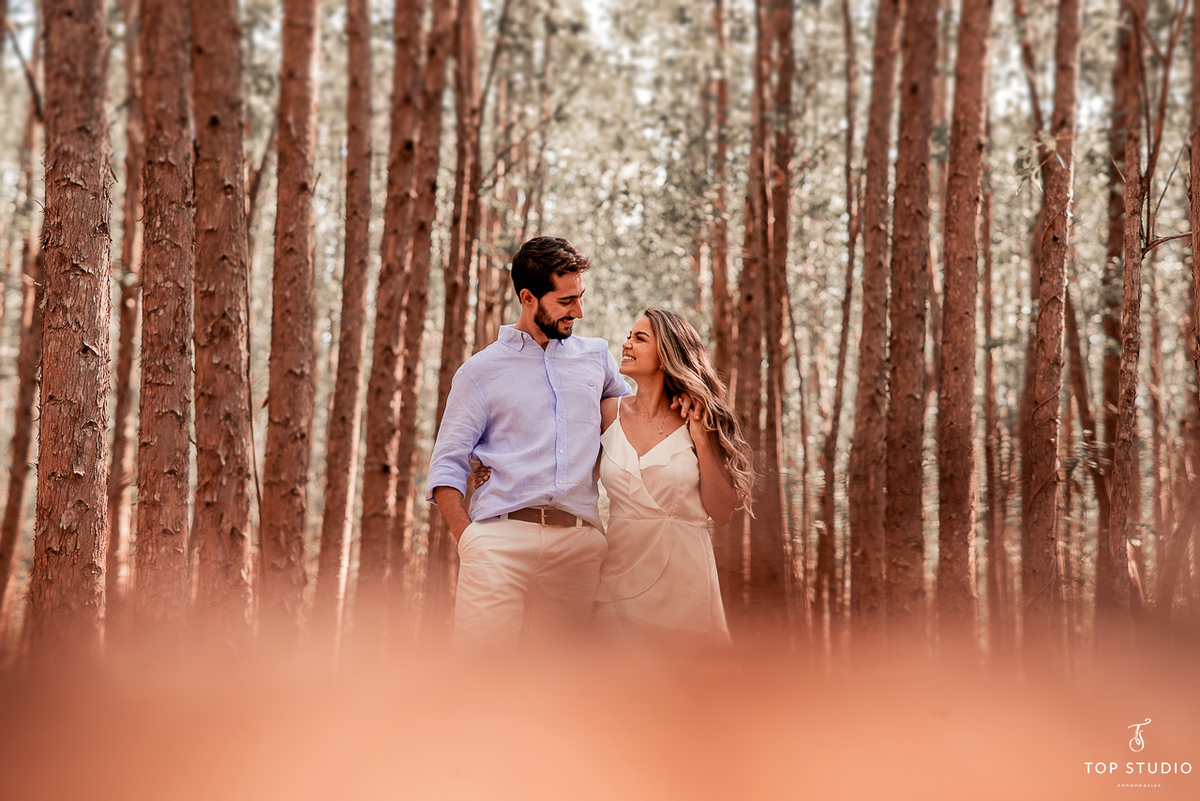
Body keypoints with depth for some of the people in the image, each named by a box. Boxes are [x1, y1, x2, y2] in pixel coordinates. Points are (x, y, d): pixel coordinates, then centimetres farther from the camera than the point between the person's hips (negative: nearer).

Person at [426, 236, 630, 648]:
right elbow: (447, 467, 8)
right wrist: (466, 538, -6)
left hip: (579, 541, 2)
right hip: (502, 535, -2)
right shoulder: (480, 371, 12)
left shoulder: (597, 357, 21)